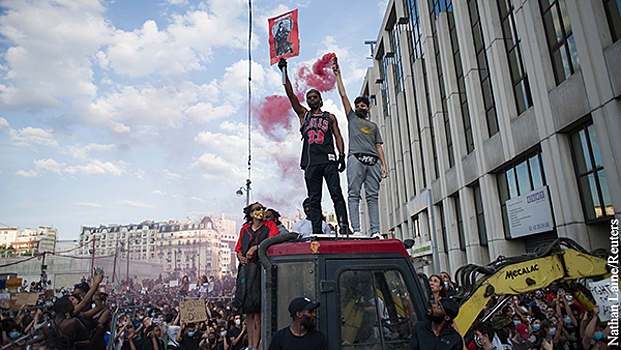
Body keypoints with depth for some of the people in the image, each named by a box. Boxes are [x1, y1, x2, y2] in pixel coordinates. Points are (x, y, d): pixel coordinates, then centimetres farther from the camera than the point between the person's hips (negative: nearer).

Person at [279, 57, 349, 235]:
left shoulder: (330, 117, 20)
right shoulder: (303, 114, 22)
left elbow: (338, 136, 12)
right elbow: (291, 95, 15)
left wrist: (342, 156, -3)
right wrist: (284, 73, 9)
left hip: (328, 160, -1)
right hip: (311, 162, 2)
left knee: (336, 194, -11)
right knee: (314, 199, -1)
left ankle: (344, 226, -14)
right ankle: (317, 231, -1)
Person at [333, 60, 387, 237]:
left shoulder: (373, 126, 29)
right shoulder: (352, 118, 24)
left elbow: (378, 146, 21)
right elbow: (343, 95, 20)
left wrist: (384, 164, 9)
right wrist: (338, 75, 19)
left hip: (373, 161, 2)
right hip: (356, 158, -2)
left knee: (373, 196, -5)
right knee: (354, 194, -11)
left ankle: (375, 231, -10)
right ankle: (356, 230, -15)